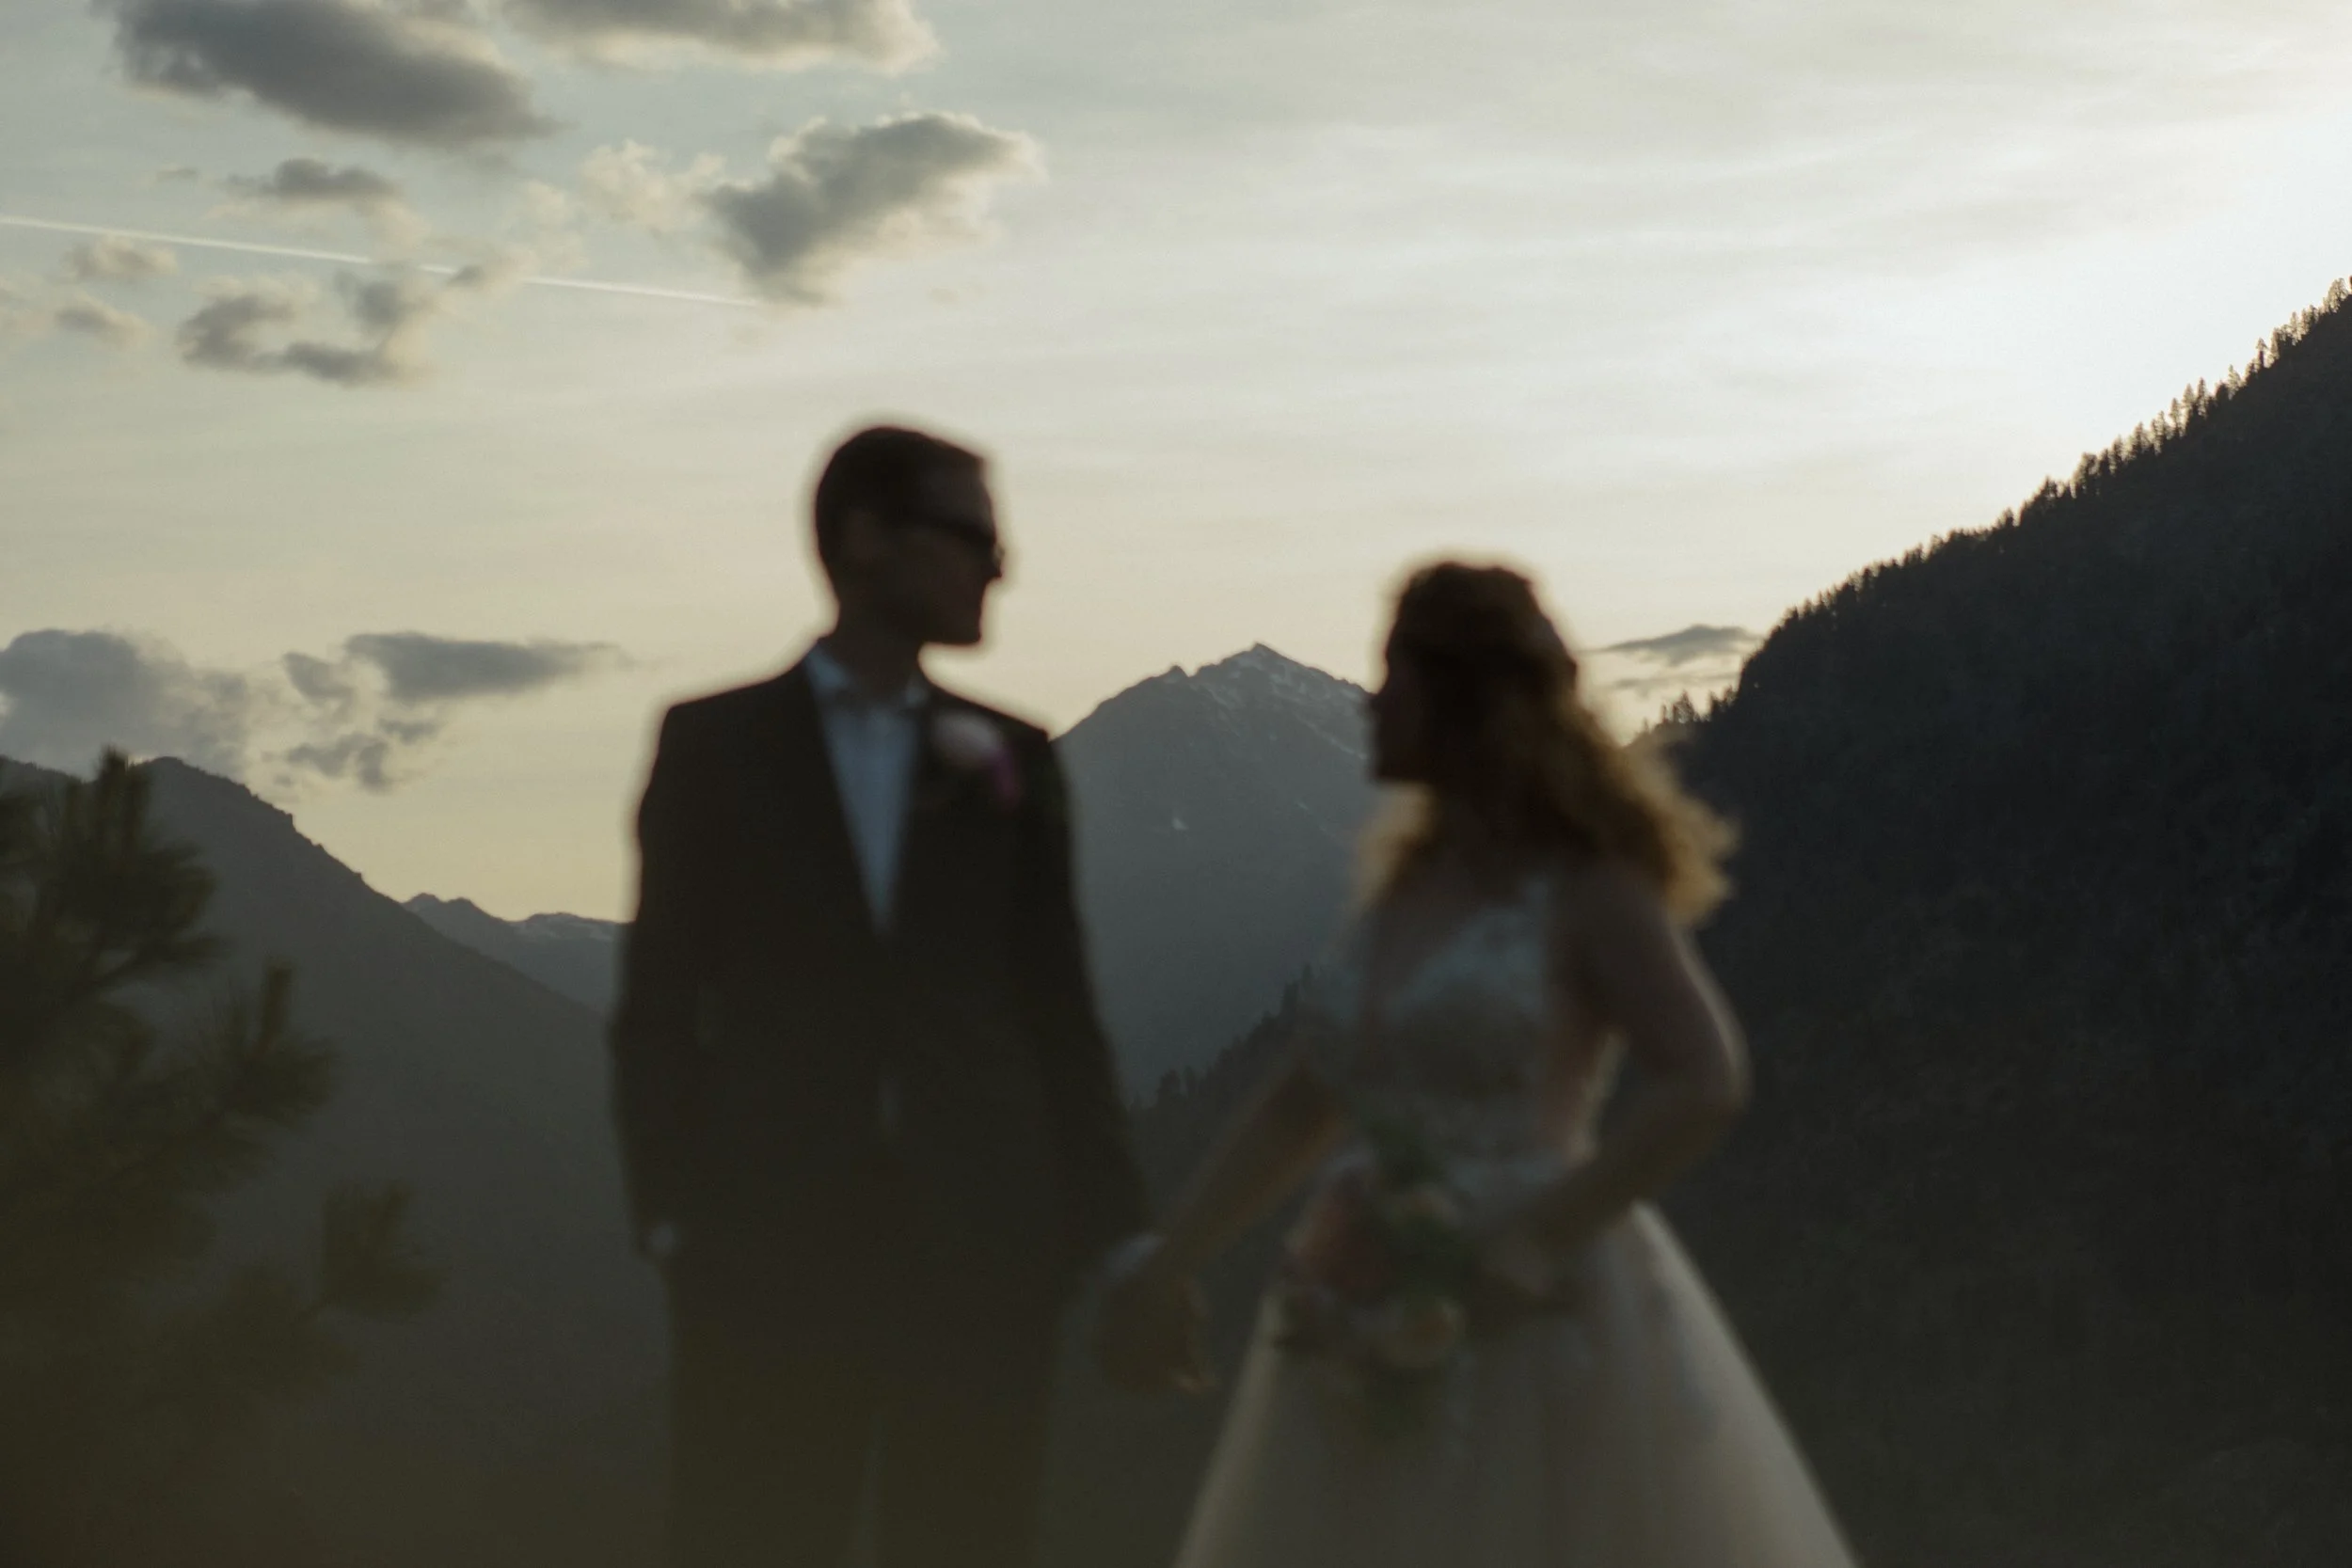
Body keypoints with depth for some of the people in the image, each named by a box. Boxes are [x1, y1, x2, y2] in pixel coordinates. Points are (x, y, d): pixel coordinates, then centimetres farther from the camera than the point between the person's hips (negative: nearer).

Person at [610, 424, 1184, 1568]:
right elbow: (659, 1006, 4)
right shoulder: (716, 745, 6)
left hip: (978, 1260, 2)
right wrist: (673, 1219, -6)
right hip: (773, 1254, -2)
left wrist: (1115, 1251, 3)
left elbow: (1058, 1015, 9)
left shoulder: (1011, 763, 11)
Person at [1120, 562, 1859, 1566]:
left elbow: (1702, 1083, -17)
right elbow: (1298, 1108, 16)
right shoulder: (1409, 888, 13)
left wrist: (1530, 1247, -20)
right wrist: (1155, 1275, 12)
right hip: (1381, 1346, 6)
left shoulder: (1582, 887, -6)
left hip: (1535, 1331, -6)